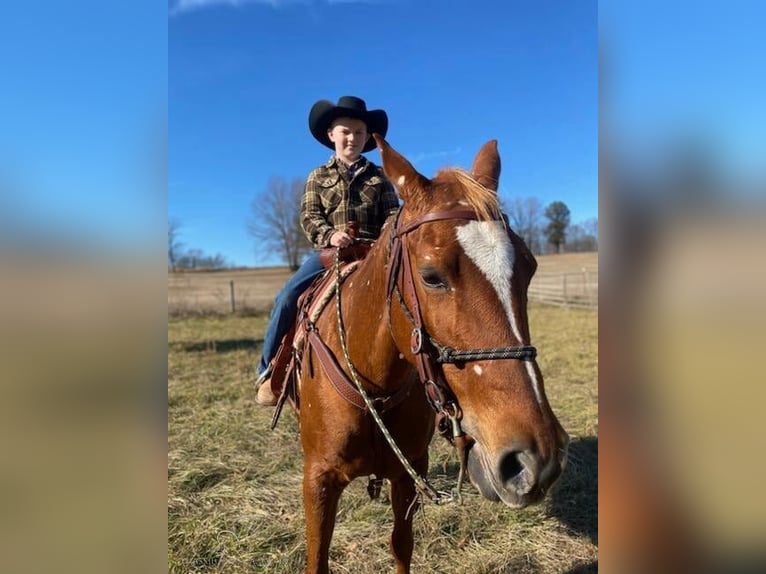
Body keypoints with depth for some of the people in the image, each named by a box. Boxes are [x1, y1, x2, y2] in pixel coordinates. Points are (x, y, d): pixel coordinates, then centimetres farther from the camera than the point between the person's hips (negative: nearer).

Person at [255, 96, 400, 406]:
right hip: (329, 250, 0)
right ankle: (268, 370, -5)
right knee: (287, 297, -19)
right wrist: (329, 235, -20)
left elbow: (392, 213, 7)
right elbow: (309, 216, 2)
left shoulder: (378, 177, 15)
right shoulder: (318, 177, 14)